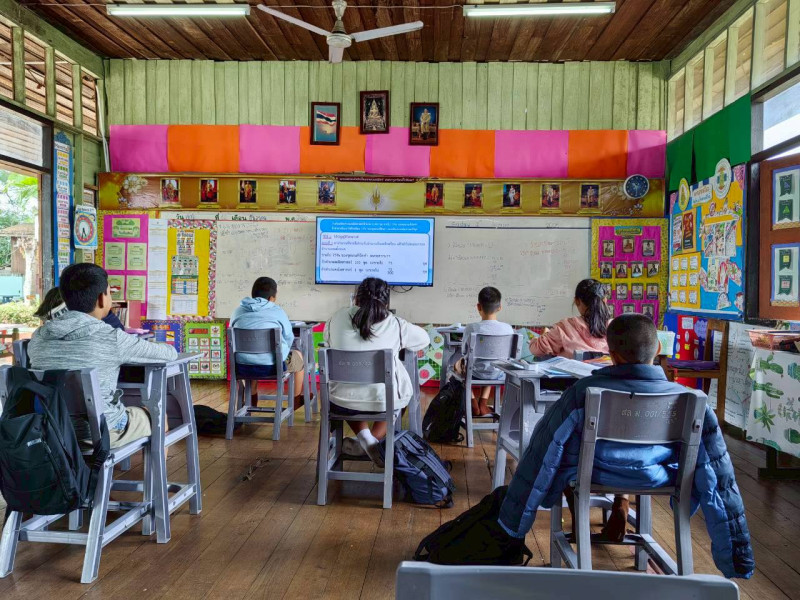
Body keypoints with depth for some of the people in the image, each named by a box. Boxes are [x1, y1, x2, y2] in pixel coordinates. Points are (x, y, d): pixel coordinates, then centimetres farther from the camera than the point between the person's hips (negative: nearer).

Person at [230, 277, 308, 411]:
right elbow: (289, 339, 3)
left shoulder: (238, 311, 5)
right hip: (272, 366, -4)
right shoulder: (277, 311, -4)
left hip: (242, 368, 4)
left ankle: (252, 400, 53)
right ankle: (296, 400, 43)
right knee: (298, 355, 27)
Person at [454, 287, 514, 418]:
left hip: (475, 374, -3)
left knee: (458, 364, 32)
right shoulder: (508, 328, -17)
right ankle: (483, 402, 25)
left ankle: (473, 403, 20)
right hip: (498, 374, 3)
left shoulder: (471, 328, -22)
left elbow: (464, 352, -7)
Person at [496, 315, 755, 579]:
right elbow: (719, 478, -13)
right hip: (651, 479, 2)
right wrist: (738, 560, 2)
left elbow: (542, 456, -16)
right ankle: (620, 510, 37)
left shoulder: (583, 392, -26)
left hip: (595, 476, -1)